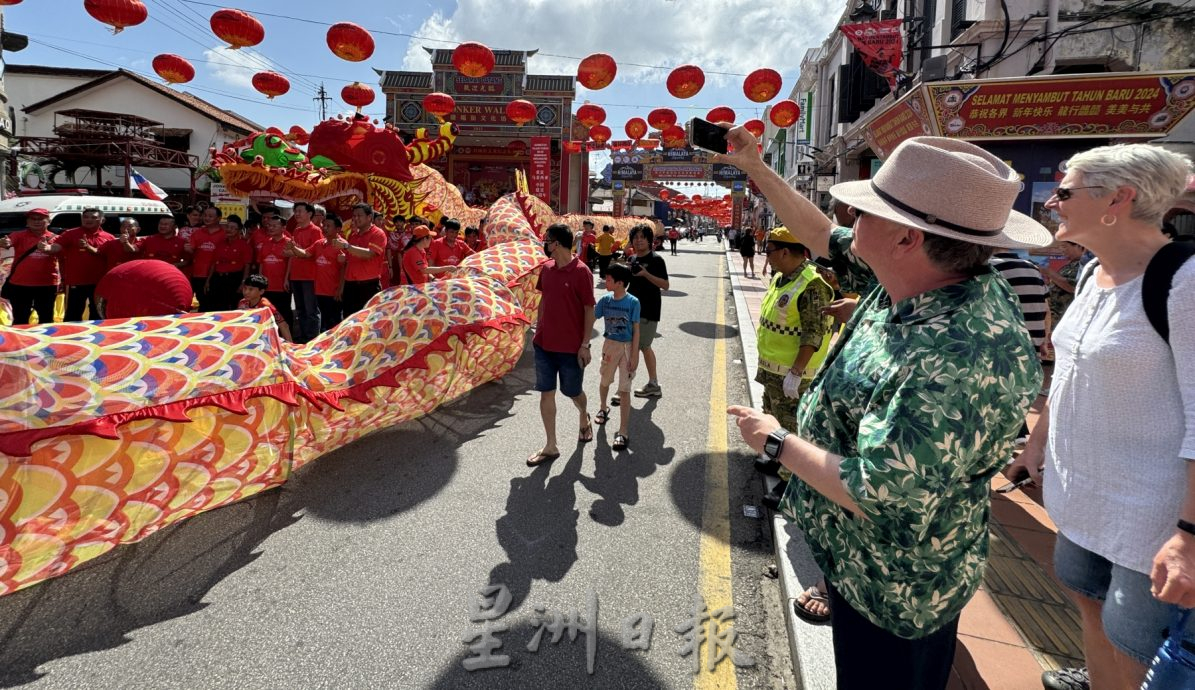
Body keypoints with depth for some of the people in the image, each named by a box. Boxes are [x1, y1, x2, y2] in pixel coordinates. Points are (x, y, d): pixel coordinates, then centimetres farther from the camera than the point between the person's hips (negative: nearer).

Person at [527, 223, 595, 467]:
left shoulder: (581, 271, -14)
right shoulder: (546, 269, 4)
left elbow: (589, 310, -12)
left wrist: (585, 344, -13)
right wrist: (537, 330, 12)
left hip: (571, 347, -5)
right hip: (544, 344, 5)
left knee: (573, 392, 11)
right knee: (546, 393, 6)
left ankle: (584, 419, 45)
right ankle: (551, 447, 16)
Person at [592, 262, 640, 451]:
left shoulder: (633, 302, -13)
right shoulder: (605, 300, -4)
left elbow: (636, 331, -10)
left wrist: (634, 356, -12)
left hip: (627, 347, -4)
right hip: (609, 345, 4)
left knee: (624, 390, -3)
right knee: (605, 381, 22)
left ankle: (623, 433, -1)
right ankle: (603, 409, 52)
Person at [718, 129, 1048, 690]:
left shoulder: (961, 360, -37)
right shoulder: (922, 281, -9)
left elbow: (872, 493, -35)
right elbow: (823, 238, 5)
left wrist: (778, 441, -20)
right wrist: (755, 169, 9)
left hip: (895, 588, -8)